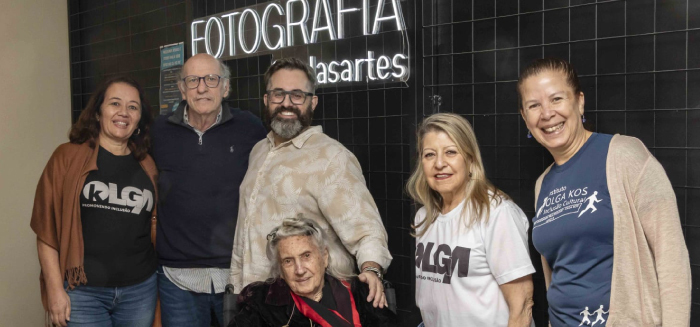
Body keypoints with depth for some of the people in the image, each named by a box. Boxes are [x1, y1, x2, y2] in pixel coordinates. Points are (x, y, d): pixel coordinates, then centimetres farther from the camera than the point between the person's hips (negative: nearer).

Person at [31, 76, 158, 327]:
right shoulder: (68, 157, -2)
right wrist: (55, 288, -6)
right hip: (82, 292, -3)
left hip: (140, 291, 3)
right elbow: (47, 227, -3)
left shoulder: (147, 166, 6)